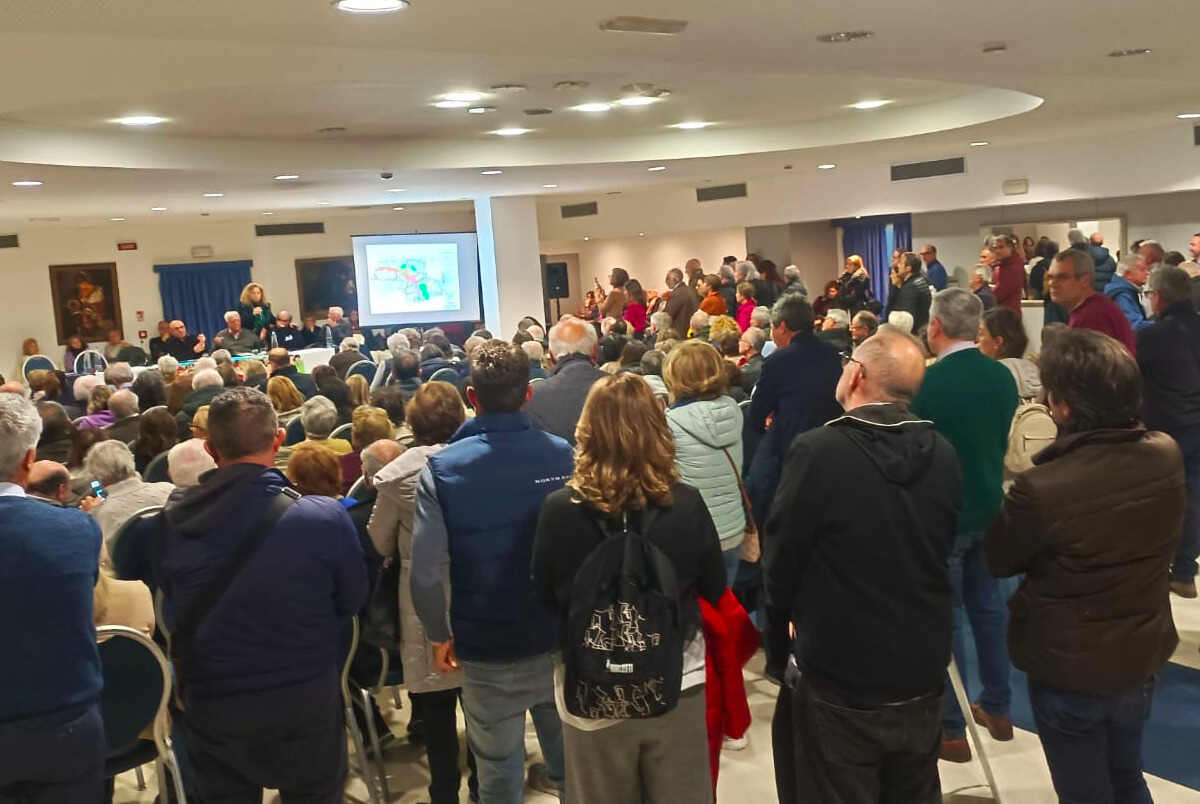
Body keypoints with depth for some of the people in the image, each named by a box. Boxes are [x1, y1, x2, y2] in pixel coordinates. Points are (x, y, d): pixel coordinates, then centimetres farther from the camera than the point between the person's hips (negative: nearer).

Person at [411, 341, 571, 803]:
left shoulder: (442, 469, -14)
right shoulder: (562, 455, -9)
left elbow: (427, 571, -19)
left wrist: (439, 634, -2)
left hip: (487, 648, -2)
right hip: (562, 639, 2)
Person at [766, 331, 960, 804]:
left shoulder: (817, 450, -21)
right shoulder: (943, 454, -6)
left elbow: (781, 558, -12)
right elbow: (941, 551, 6)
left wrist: (779, 640, 7)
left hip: (838, 682, -5)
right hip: (922, 676, 5)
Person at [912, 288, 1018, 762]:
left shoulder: (928, 382, -22)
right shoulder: (1002, 376, -2)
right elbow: (1002, 441, 12)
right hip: (989, 506, 6)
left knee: (944, 617, 3)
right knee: (988, 606, 18)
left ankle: (951, 729, 12)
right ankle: (997, 708, 31)